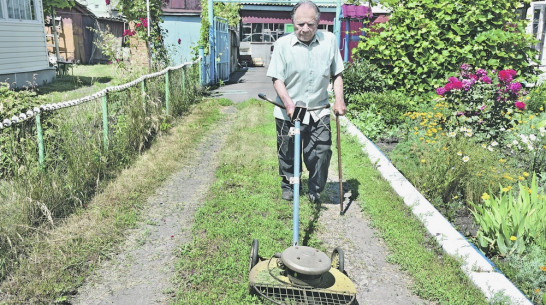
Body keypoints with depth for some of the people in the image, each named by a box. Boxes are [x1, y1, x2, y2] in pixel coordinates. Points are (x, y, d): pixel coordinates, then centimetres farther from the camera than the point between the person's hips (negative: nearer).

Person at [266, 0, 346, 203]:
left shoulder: (329, 40, 0)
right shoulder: (282, 44, -6)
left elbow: (336, 74, 8)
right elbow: (277, 79, -9)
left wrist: (339, 100, -3)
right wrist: (289, 104, -22)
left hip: (319, 111, 1)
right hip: (288, 112, -1)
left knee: (321, 151, -3)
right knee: (287, 154, 13)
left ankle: (315, 189, 19)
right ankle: (287, 185, 37)